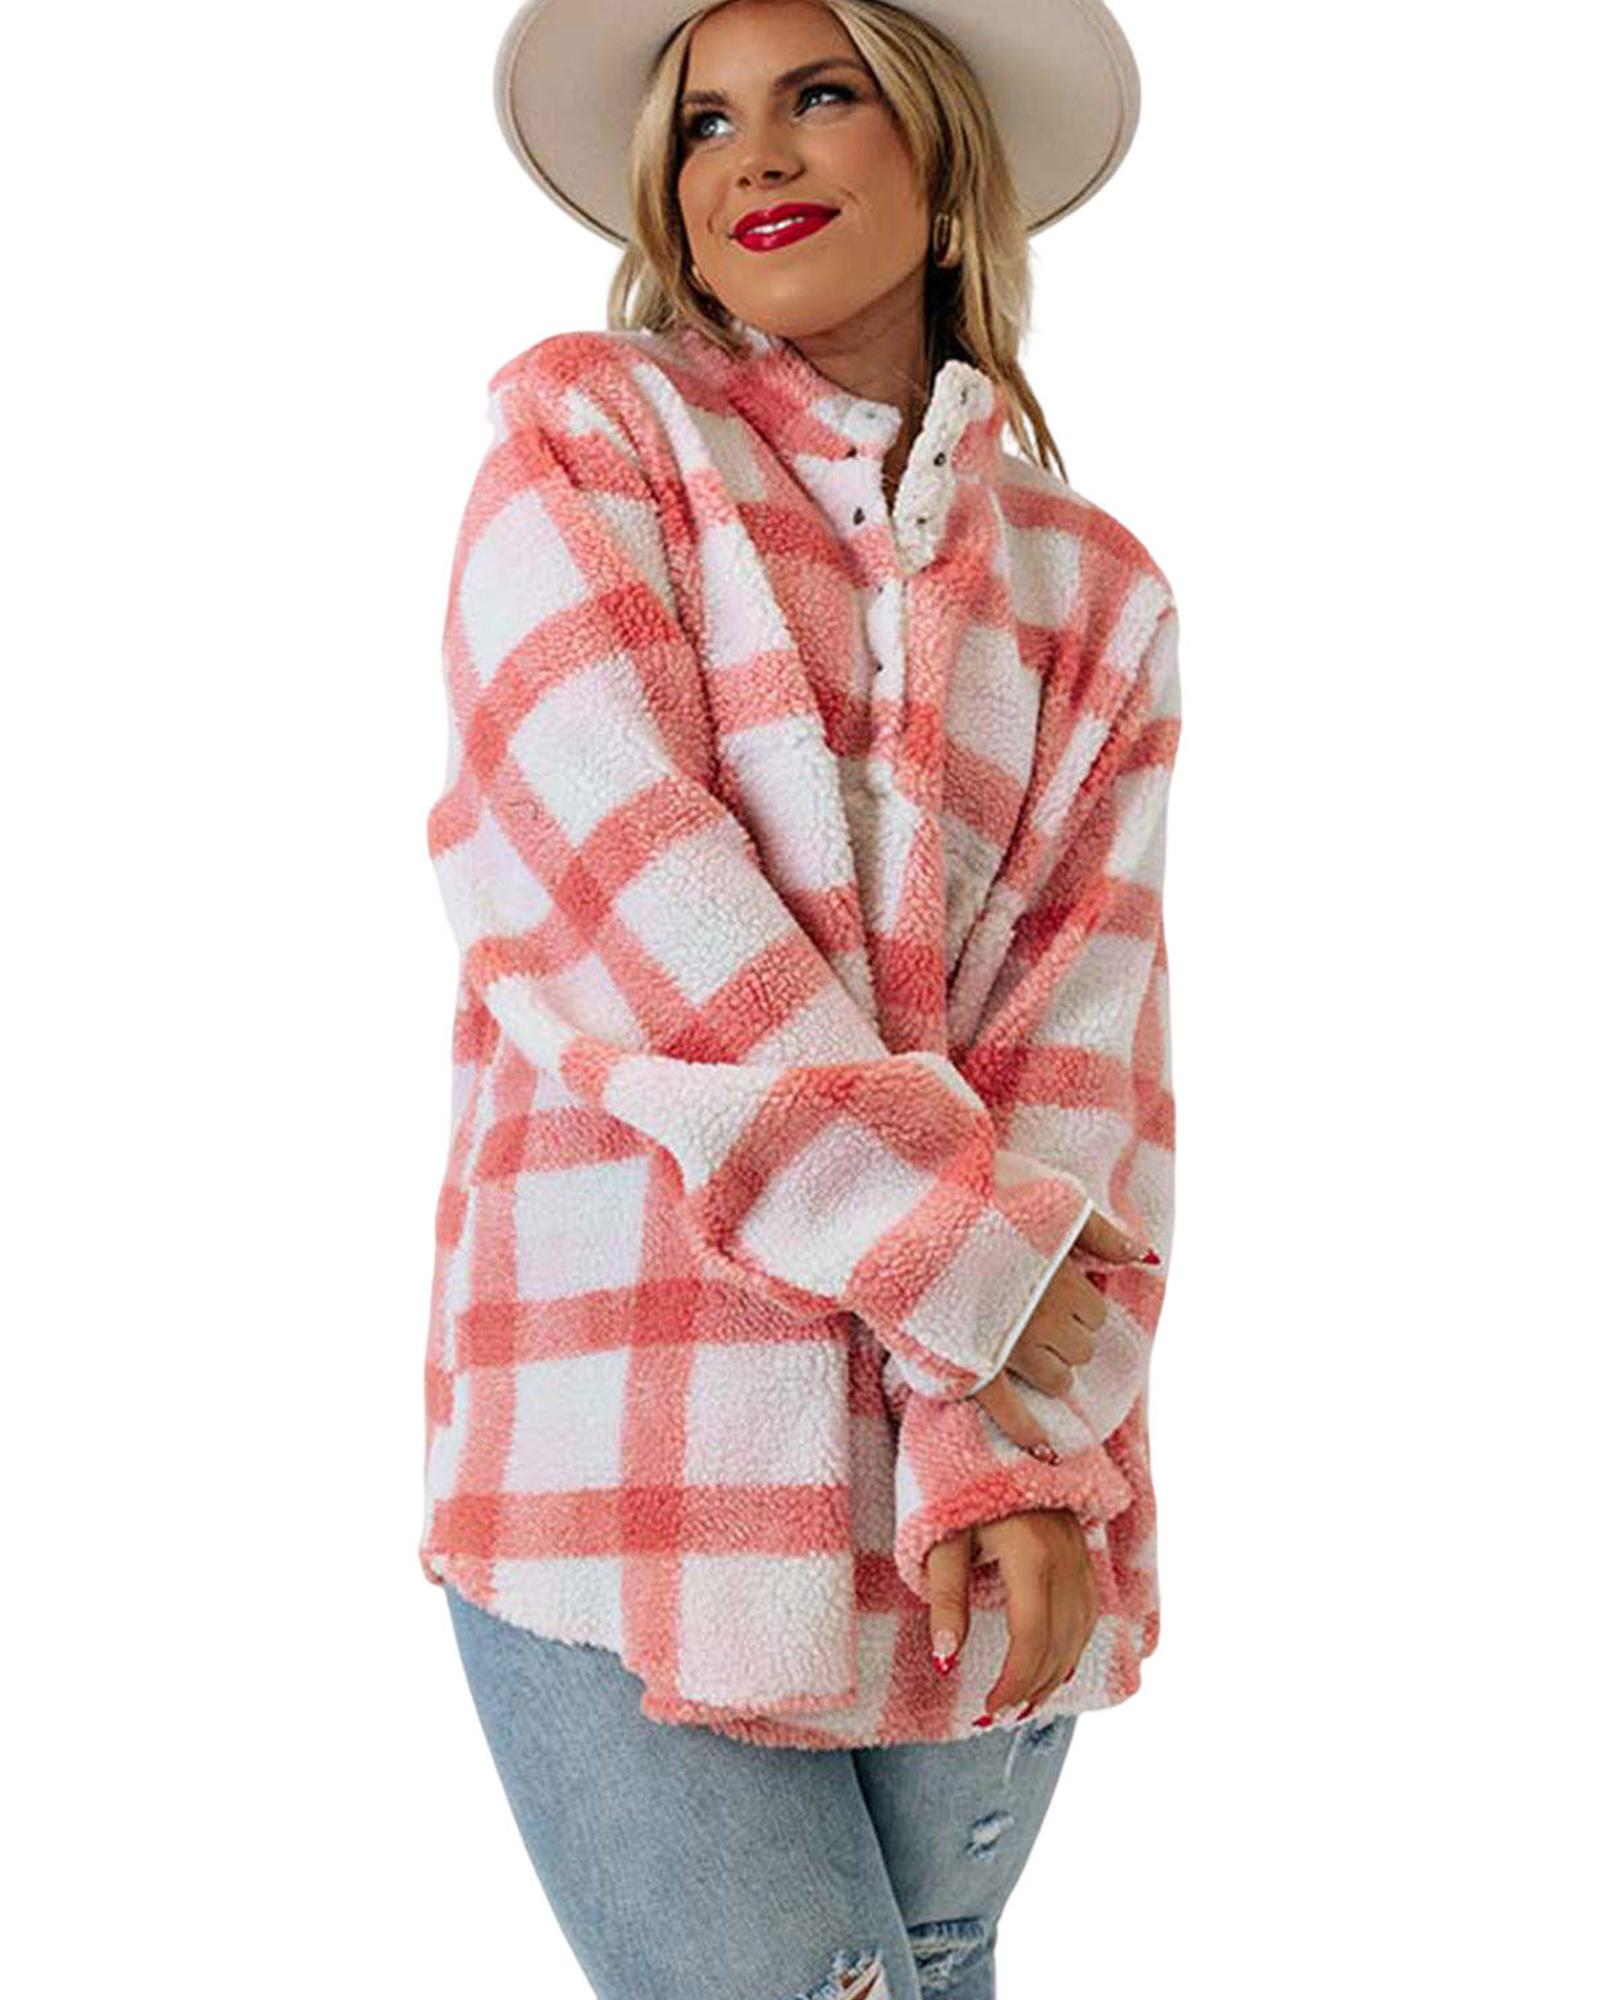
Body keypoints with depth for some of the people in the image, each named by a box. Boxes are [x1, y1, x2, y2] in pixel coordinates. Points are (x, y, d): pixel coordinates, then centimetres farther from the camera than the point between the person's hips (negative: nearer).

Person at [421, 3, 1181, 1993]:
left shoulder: (1093, 587, 12)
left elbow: (1090, 1014, 2)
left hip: (985, 1454, 3)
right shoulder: (585, 429, 5)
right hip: (627, 1437, -3)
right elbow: (605, 870, -9)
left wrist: (1017, 1436, -13)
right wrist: (981, 1268, -12)